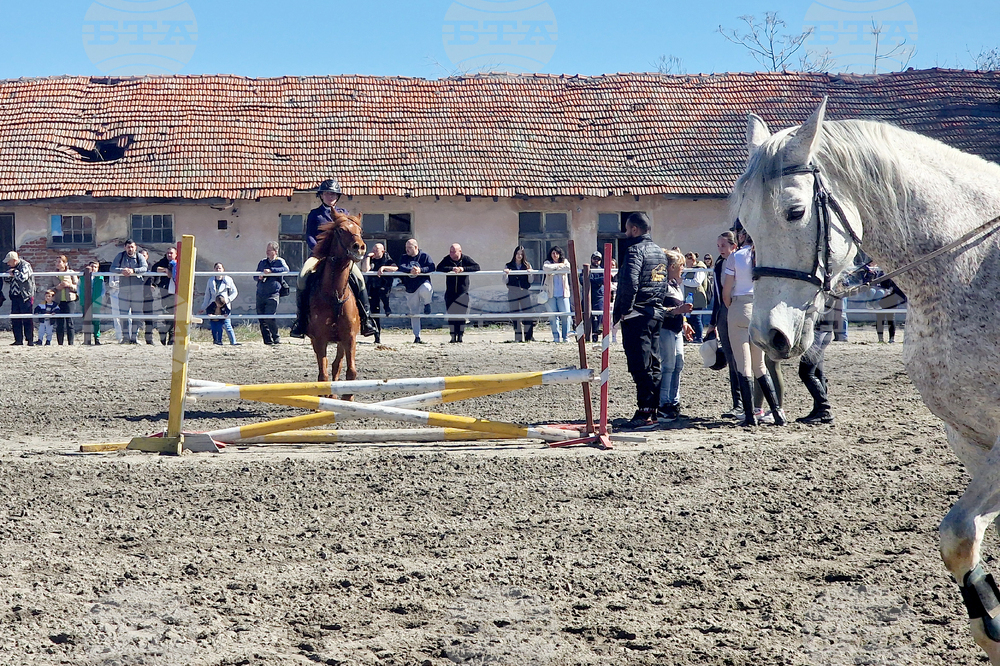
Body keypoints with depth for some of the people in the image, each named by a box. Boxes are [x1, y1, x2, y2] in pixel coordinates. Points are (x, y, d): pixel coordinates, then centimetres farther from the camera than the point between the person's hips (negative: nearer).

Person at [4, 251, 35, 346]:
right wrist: (8, 275, 1)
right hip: (14, 296, 8)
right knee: (15, 319, 5)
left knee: (27, 319, -7)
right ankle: (19, 340, 11)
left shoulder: (25, 265, -10)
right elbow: (7, 279, 23)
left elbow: (23, 277, -25)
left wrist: (14, 273, -9)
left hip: (25, 296, -8)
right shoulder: (11, 267, 14)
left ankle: (30, 340, -3)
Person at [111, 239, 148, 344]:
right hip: (123, 288, 0)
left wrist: (133, 271, -24)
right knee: (123, 314, -6)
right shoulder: (120, 256, 8)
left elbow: (144, 268, -9)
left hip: (138, 289, 0)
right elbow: (112, 268, 0)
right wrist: (122, 270, -18)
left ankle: (134, 337, 9)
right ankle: (125, 337, -1)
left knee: (136, 314, 3)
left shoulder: (139, 257, 7)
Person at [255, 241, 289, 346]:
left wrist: (271, 270, -23)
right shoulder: (262, 262, 20)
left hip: (273, 294, -5)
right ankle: (267, 340, 8)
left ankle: (276, 338, -3)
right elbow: (255, 276, 25)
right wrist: (259, 277, 0)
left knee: (269, 317, -17)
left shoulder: (279, 261, 4)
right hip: (260, 294, 5)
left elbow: (286, 269, -17)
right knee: (262, 319, 1)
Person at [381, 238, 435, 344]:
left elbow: (431, 268, -12)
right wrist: (411, 271, -27)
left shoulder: (425, 256, 2)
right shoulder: (404, 258, 9)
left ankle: (426, 303, -8)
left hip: (423, 283, -3)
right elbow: (400, 268, -11)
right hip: (410, 289, 3)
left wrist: (420, 270, -27)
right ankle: (417, 337, 14)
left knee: (426, 289, -41)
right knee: (414, 313, 5)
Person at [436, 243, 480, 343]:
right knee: (451, 314, -2)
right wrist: (452, 269, -26)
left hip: (463, 292, -1)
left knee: (462, 315, -3)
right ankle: (453, 336, 3)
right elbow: (439, 268, -15)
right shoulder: (447, 259, 0)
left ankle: (460, 336, 4)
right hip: (450, 293, 1)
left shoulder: (466, 259, -2)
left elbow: (477, 267, -12)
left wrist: (463, 269, -22)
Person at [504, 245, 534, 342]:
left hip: (525, 292, 0)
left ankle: (528, 337, -4)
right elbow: (505, 281, 4)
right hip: (512, 293, 0)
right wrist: (506, 274, -15)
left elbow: (530, 281, 5)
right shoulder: (508, 266, 8)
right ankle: (518, 338, 4)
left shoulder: (527, 265, 9)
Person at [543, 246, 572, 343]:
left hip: (563, 293, 0)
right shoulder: (548, 262, 8)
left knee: (565, 315, -6)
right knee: (553, 316, -2)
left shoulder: (564, 261, 11)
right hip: (551, 294, 0)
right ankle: (556, 337, 4)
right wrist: (558, 266, -8)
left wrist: (554, 270, -7)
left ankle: (565, 336, 1)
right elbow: (545, 268, -17)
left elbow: (568, 268, -12)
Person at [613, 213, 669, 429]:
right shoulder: (660, 252, 17)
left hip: (637, 316, -9)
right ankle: (653, 412, 14)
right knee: (653, 366, 11)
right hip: (656, 314, 9)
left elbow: (630, 282, -23)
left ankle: (645, 413, -11)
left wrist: (624, 310, -15)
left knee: (640, 367, -9)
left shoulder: (635, 250, -12)